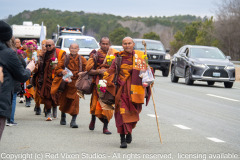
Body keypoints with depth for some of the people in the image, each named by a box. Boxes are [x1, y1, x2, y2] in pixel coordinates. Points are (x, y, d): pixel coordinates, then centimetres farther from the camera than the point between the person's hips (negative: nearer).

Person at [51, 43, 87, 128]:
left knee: (75, 101, -14)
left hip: (76, 83, -1)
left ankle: (73, 121, -10)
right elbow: (57, 69, 7)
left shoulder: (82, 59, 5)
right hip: (66, 82, 1)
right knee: (64, 100, 8)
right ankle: (63, 118, 34)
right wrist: (62, 71, -14)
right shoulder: (65, 58, 7)